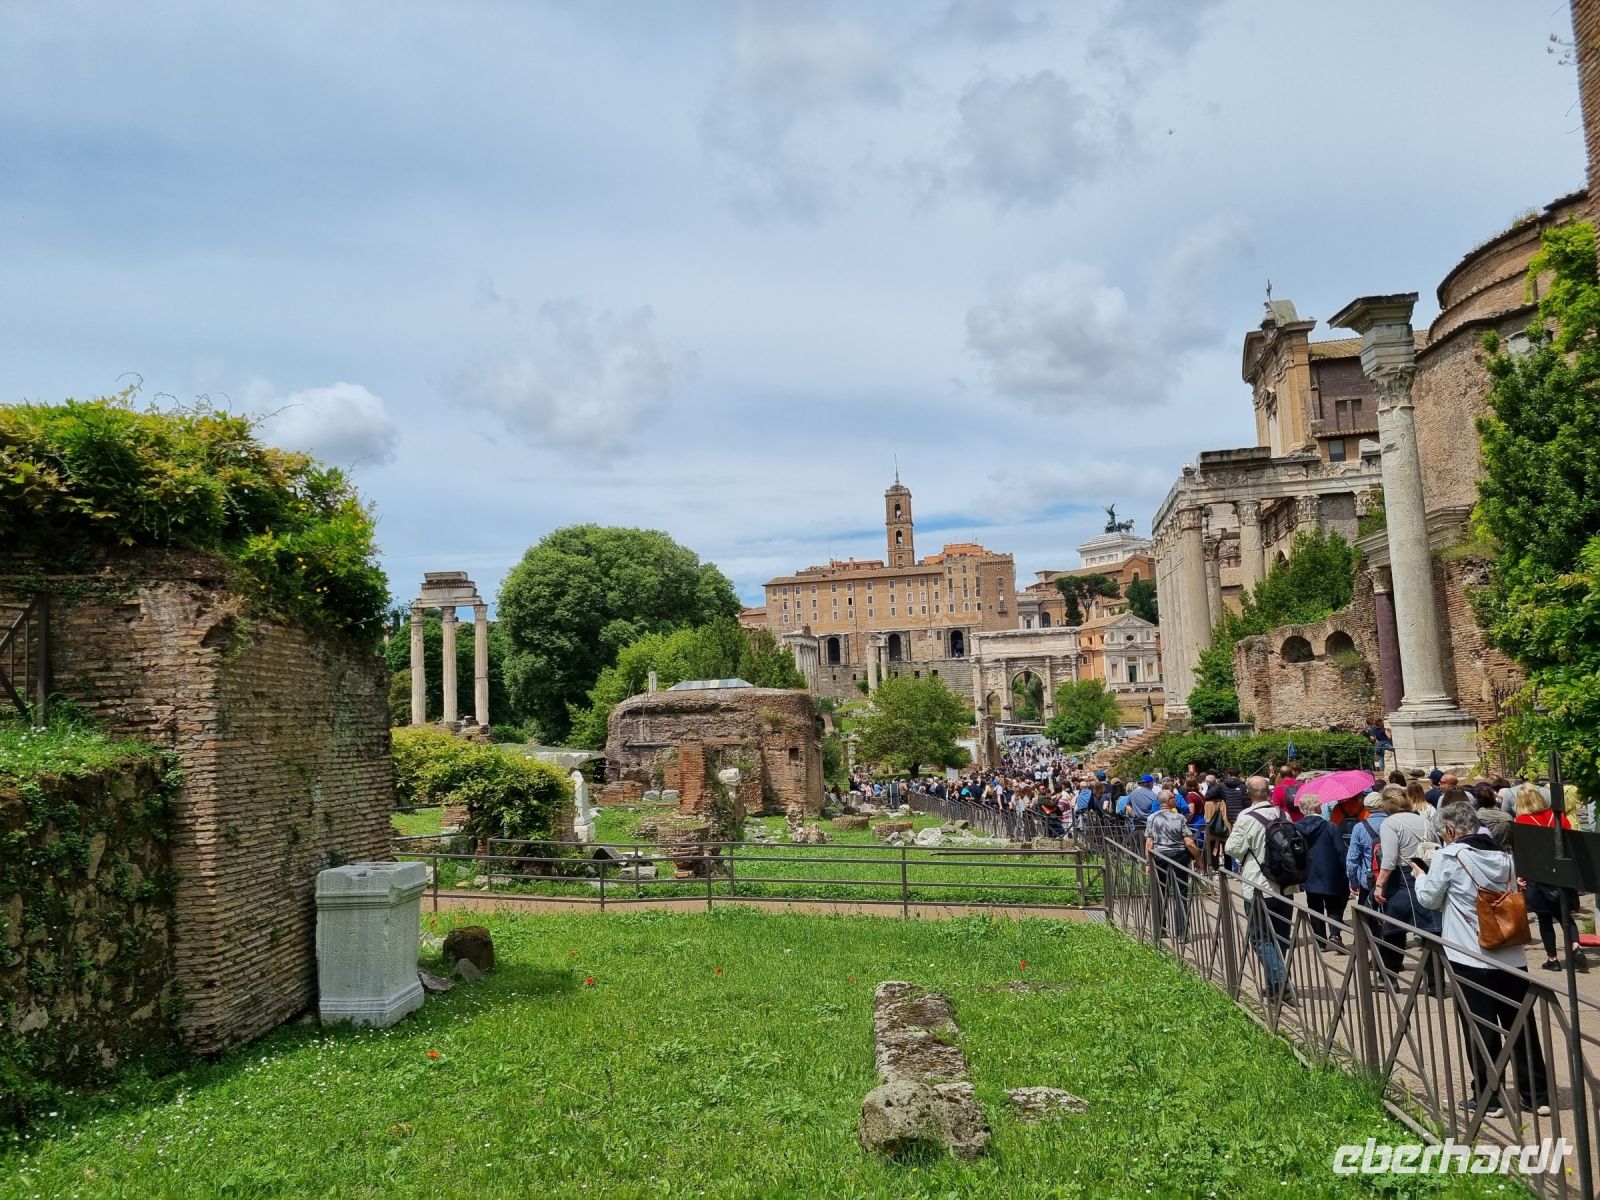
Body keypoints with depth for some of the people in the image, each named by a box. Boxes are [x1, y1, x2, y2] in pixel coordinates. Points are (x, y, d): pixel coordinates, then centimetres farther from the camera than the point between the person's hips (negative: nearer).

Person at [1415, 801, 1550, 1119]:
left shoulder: (1448, 856, -10)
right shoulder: (1504, 856, 6)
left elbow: (1429, 899, -3)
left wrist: (1420, 875, 17)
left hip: (1470, 958, -5)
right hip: (1511, 957, 5)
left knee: (1480, 1030, 3)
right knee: (1522, 1026, 12)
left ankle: (1488, 1098, 9)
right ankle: (1537, 1095, 19)